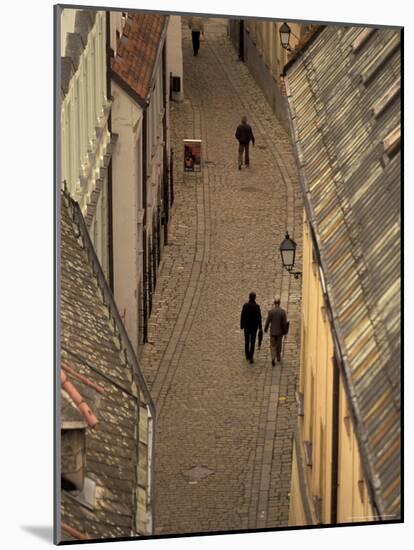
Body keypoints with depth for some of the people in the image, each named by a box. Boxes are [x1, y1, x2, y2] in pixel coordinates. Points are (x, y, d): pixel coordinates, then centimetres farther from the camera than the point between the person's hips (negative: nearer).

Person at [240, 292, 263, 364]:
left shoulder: (245, 305, -11)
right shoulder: (257, 306, -13)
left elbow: (242, 316, -8)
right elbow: (259, 317, -9)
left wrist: (241, 326, 4)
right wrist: (260, 327, 3)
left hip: (246, 326, 1)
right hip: (254, 326, -1)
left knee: (247, 341, 18)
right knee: (252, 342, 5)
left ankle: (247, 355, 28)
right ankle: (250, 357, -3)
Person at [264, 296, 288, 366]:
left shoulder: (271, 311, -14)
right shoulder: (283, 311, -14)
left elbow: (267, 322, -8)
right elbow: (284, 323, -11)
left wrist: (265, 329, 10)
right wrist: (285, 331, 4)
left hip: (272, 331, -1)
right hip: (280, 331, 1)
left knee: (273, 346, 6)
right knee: (279, 344, 21)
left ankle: (273, 359, -13)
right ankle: (278, 357, 37)